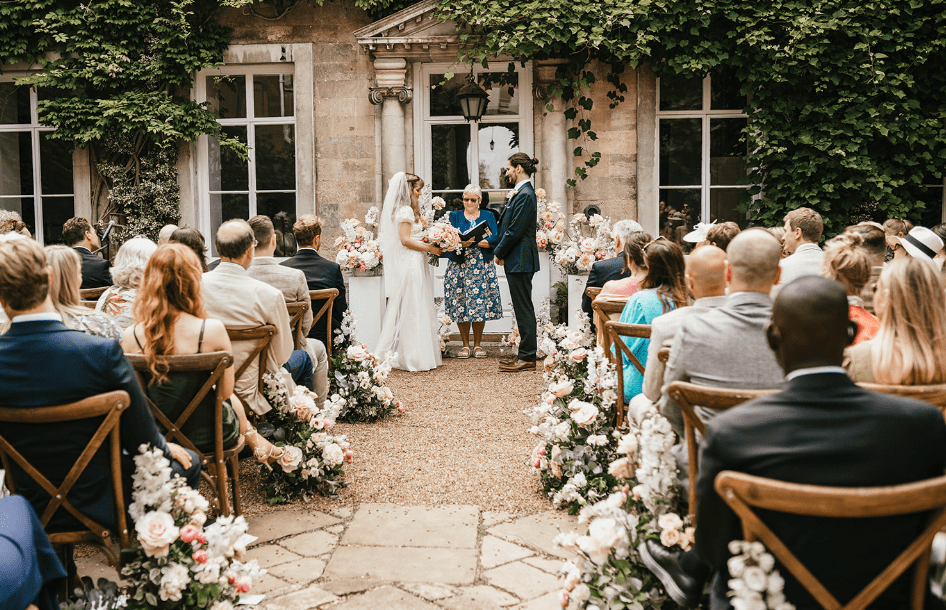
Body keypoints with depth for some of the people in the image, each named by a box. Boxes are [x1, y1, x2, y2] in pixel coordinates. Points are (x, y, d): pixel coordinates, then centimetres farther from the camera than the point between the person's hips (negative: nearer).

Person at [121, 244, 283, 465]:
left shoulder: (131, 336, -16)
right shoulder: (212, 330, -25)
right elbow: (226, 391, -13)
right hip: (208, 438, -3)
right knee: (232, 401, 33)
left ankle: (256, 443, 55)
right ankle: (256, 442, 59)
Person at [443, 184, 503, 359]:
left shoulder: (489, 217, 13)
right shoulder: (455, 216, 12)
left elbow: (496, 238, -1)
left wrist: (485, 242, -21)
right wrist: (460, 243, -23)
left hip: (482, 267, 0)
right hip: (459, 266, 0)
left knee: (481, 303, -3)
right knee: (460, 304, -3)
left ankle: (478, 344, 7)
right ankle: (465, 345, 7)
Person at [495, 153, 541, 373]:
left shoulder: (525, 195, -16)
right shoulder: (522, 193, 15)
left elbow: (515, 230, -19)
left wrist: (499, 253, -8)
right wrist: (501, 251, 9)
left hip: (520, 260, -10)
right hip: (516, 260, 10)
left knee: (524, 309, -5)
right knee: (523, 308, 14)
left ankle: (527, 359, 0)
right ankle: (525, 354, 22)